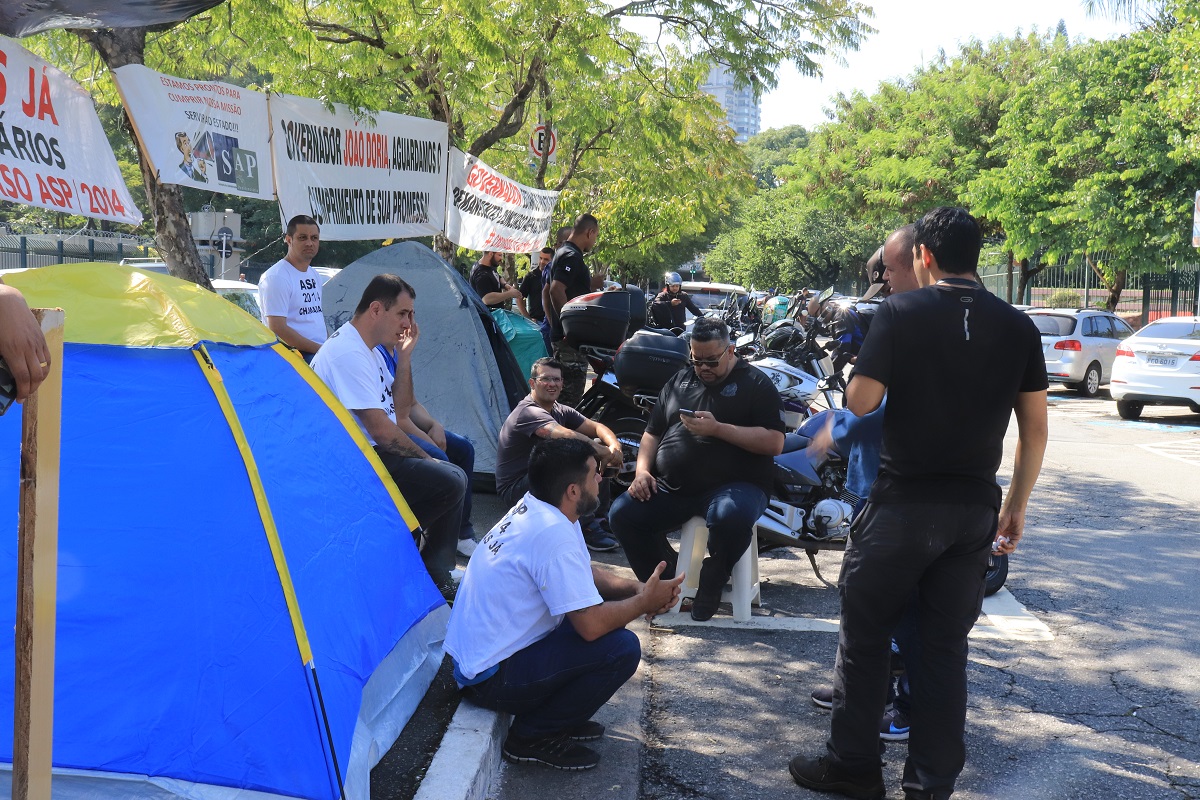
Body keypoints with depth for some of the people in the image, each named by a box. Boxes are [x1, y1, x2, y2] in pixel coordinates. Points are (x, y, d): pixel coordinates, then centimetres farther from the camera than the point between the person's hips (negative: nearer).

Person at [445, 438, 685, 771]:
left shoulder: (533, 508, 4)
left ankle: (555, 716, 14)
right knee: (622, 649, -17)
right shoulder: (553, 534, -25)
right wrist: (645, 601, -10)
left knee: (610, 611, 10)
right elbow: (592, 625, -26)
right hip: (492, 679, -10)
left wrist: (636, 588, 0)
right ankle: (533, 738, -4)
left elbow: (587, 575, 17)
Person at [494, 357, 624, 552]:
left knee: (595, 445, -3)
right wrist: (607, 453, -31)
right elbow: (567, 436, -37)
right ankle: (587, 528, -21)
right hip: (514, 489, -9)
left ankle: (598, 516, 0)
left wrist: (615, 446, -21)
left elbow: (596, 427, 0)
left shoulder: (561, 411, 7)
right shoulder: (529, 413, -22)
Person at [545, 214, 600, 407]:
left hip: (560, 335, 11)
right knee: (572, 393, -9)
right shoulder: (572, 257, -15)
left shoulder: (562, 253, 18)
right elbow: (556, 291, -26)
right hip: (571, 338, -11)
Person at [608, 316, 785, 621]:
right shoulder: (678, 382, 20)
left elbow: (774, 443, -9)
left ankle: (712, 582, -8)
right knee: (622, 514, -18)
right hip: (670, 487, 5)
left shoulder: (755, 384, 3)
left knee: (731, 517, -39)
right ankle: (665, 581, 3)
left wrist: (718, 428, -17)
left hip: (733, 484, -4)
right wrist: (642, 471, 2)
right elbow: (653, 433, 23)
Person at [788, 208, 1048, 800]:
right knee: (946, 646, 11)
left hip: (903, 501, -4)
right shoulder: (1016, 327, 3)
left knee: (864, 634, 10)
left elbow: (859, 401, -11)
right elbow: (1035, 428, 4)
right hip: (975, 508, 4)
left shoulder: (900, 313, -9)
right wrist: (1016, 505, 14)